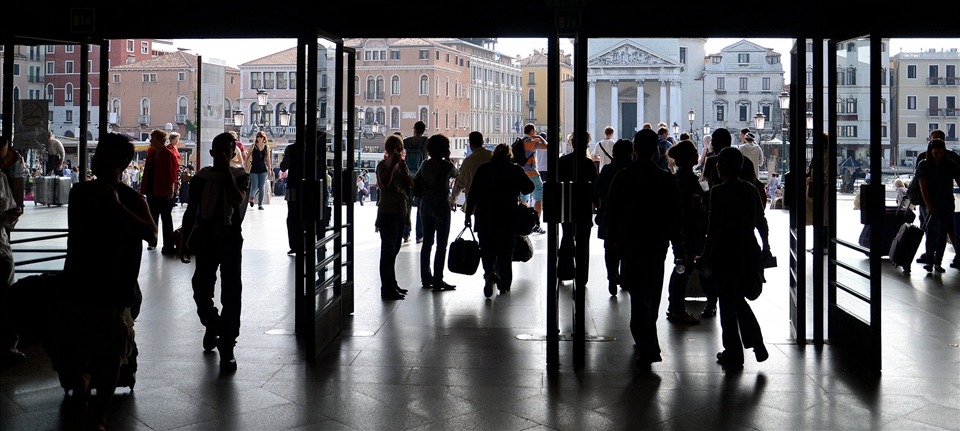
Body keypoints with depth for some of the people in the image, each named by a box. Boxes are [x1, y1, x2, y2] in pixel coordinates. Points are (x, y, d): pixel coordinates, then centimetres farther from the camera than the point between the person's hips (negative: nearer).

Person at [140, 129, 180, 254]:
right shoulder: (151, 152, 11)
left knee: (166, 218, -3)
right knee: (152, 217, 14)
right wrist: (143, 188, 14)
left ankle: (168, 246, 1)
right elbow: (147, 171, 17)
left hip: (164, 192, -8)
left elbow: (173, 173, -14)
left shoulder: (169, 154, -11)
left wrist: (171, 188, -19)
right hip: (151, 191, 8)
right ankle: (152, 242, 25)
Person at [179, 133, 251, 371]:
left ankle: (227, 347, 1)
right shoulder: (201, 177, 4)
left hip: (231, 238, -2)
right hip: (205, 238, 2)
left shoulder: (241, 176, 1)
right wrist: (185, 241, 5)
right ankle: (211, 325, 37)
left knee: (231, 293, -4)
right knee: (201, 288, 7)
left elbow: (237, 201, -19)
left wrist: (226, 172, -16)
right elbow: (191, 211, 8)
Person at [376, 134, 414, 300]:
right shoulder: (383, 165, -6)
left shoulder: (402, 165, 14)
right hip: (388, 212, -7)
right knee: (388, 250, -6)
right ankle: (387, 289, -5)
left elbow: (412, 184, 2)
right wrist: (393, 165, -22)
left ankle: (392, 284, 23)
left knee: (394, 249, 15)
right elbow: (385, 184, -24)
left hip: (401, 211, 7)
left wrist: (403, 168, -10)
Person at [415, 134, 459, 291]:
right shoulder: (447, 166, -12)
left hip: (426, 206, 6)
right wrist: (448, 159, 6)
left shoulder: (425, 165, 2)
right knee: (441, 245, 0)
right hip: (441, 206, -6)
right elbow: (455, 174, 8)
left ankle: (426, 278, 19)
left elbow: (414, 182, 9)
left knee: (427, 243, 14)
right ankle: (437, 281, -1)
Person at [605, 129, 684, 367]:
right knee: (652, 295, 17)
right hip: (657, 245, 2)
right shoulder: (667, 179, -5)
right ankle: (649, 344, 32)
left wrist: (614, 238, 13)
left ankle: (647, 349, -8)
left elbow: (612, 213, -1)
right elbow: (675, 217, -2)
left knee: (638, 296, 1)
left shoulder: (622, 177, -6)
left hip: (631, 244, -2)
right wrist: (678, 247, 6)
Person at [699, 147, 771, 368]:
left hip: (726, 253, -6)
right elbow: (762, 222, 10)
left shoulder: (718, 192, -14)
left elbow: (714, 227, -16)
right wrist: (765, 247, 22)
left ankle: (733, 354, 11)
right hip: (749, 250, 6)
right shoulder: (752, 190, 4)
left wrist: (705, 256, -10)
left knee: (727, 303, 5)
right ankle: (757, 342, 11)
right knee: (739, 299, 21)